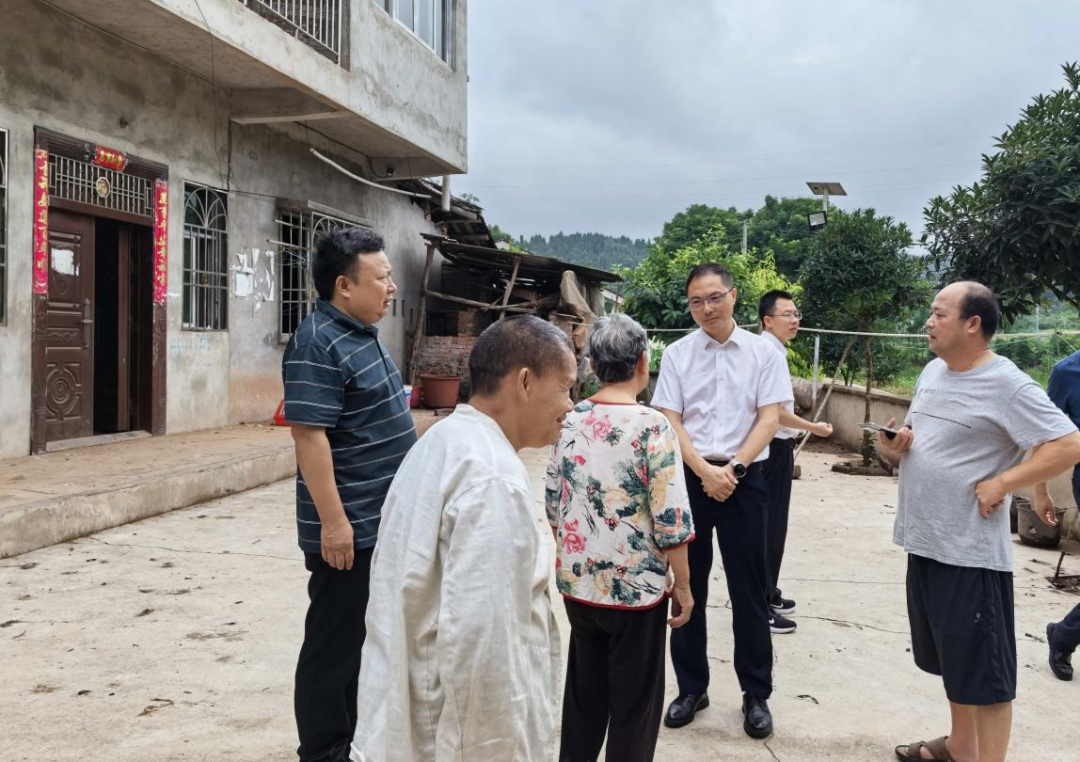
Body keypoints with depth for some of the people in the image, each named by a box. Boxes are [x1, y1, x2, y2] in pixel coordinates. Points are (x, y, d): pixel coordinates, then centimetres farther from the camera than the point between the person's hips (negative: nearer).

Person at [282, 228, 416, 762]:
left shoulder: (363, 332, 11)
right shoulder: (317, 345, -19)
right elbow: (309, 434, -24)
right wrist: (333, 520, -24)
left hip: (382, 520, 10)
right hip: (348, 527, -10)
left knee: (364, 637, 20)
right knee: (334, 644, 3)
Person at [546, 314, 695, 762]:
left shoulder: (569, 421, -1)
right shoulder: (652, 427, -16)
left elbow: (553, 504, 7)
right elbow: (671, 522, -17)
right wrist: (683, 585, -5)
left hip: (576, 582, 5)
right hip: (635, 587, -5)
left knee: (583, 691, 20)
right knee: (634, 702, 11)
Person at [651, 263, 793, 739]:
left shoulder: (762, 352, 1)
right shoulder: (676, 355, 3)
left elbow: (770, 419, -3)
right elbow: (670, 423, -1)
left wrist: (733, 468, -12)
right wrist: (704, 471, -13)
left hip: (743, 479, -1)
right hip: (689, 478, 1)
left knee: (749, 591, 6)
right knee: (688, 586, 9)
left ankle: (756, 694, 20)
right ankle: (691, 687, 23)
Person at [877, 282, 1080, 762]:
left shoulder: (1008, 385, -16)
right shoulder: (933, 371, 10)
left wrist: (1000, 484, -21)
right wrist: (895, 445, -2)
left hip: (971, 553, -9)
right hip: (924, 542, 9)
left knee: (984, 673, 3)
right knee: (954, 662, 23)